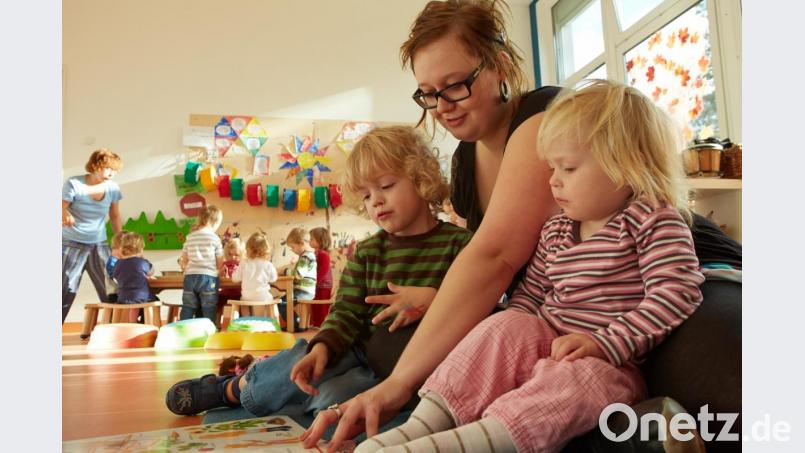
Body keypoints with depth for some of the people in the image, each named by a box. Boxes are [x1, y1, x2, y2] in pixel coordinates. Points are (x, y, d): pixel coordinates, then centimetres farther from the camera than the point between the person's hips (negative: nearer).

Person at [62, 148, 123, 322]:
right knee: (66, 291, -1)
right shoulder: (73, 184, -12)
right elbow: (62, 210, -11)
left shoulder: (113, 188, -2)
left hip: (99, 245, 3)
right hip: (72, 244, -3)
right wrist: (66, 216, -35)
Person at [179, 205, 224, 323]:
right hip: (208, 277, -4)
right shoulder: (214, 237, -3)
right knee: (208, 315, 3)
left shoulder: (190, 237, 10)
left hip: (190, 277, 4)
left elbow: (183, 260, 14)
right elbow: (220, 262, 1)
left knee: (187, 312, 9)